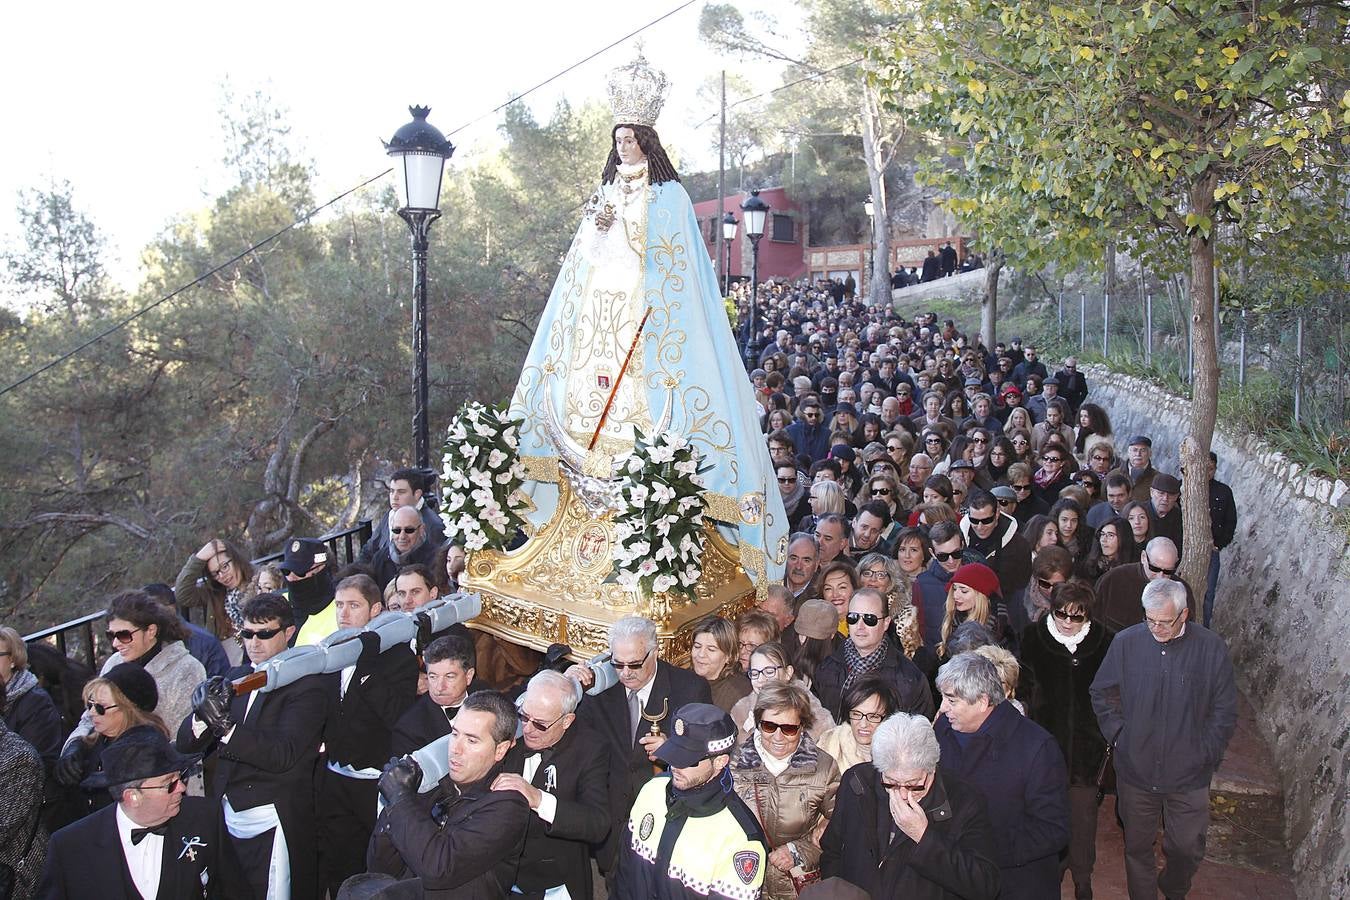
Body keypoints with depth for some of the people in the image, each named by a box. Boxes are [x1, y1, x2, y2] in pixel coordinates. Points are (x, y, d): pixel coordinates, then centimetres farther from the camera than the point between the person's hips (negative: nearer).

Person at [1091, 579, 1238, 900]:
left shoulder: (1211, 648, -12)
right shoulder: (1126, 642, -10)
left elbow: (1225, 711, -2)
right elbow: (1102, 694, 4)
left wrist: (1205, 754, -5)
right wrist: (1118, 735, -3)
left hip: (1189, 776, 0)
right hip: (1135, 769, 0)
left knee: (1188, 849, 15)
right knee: (1137, 846, 17)